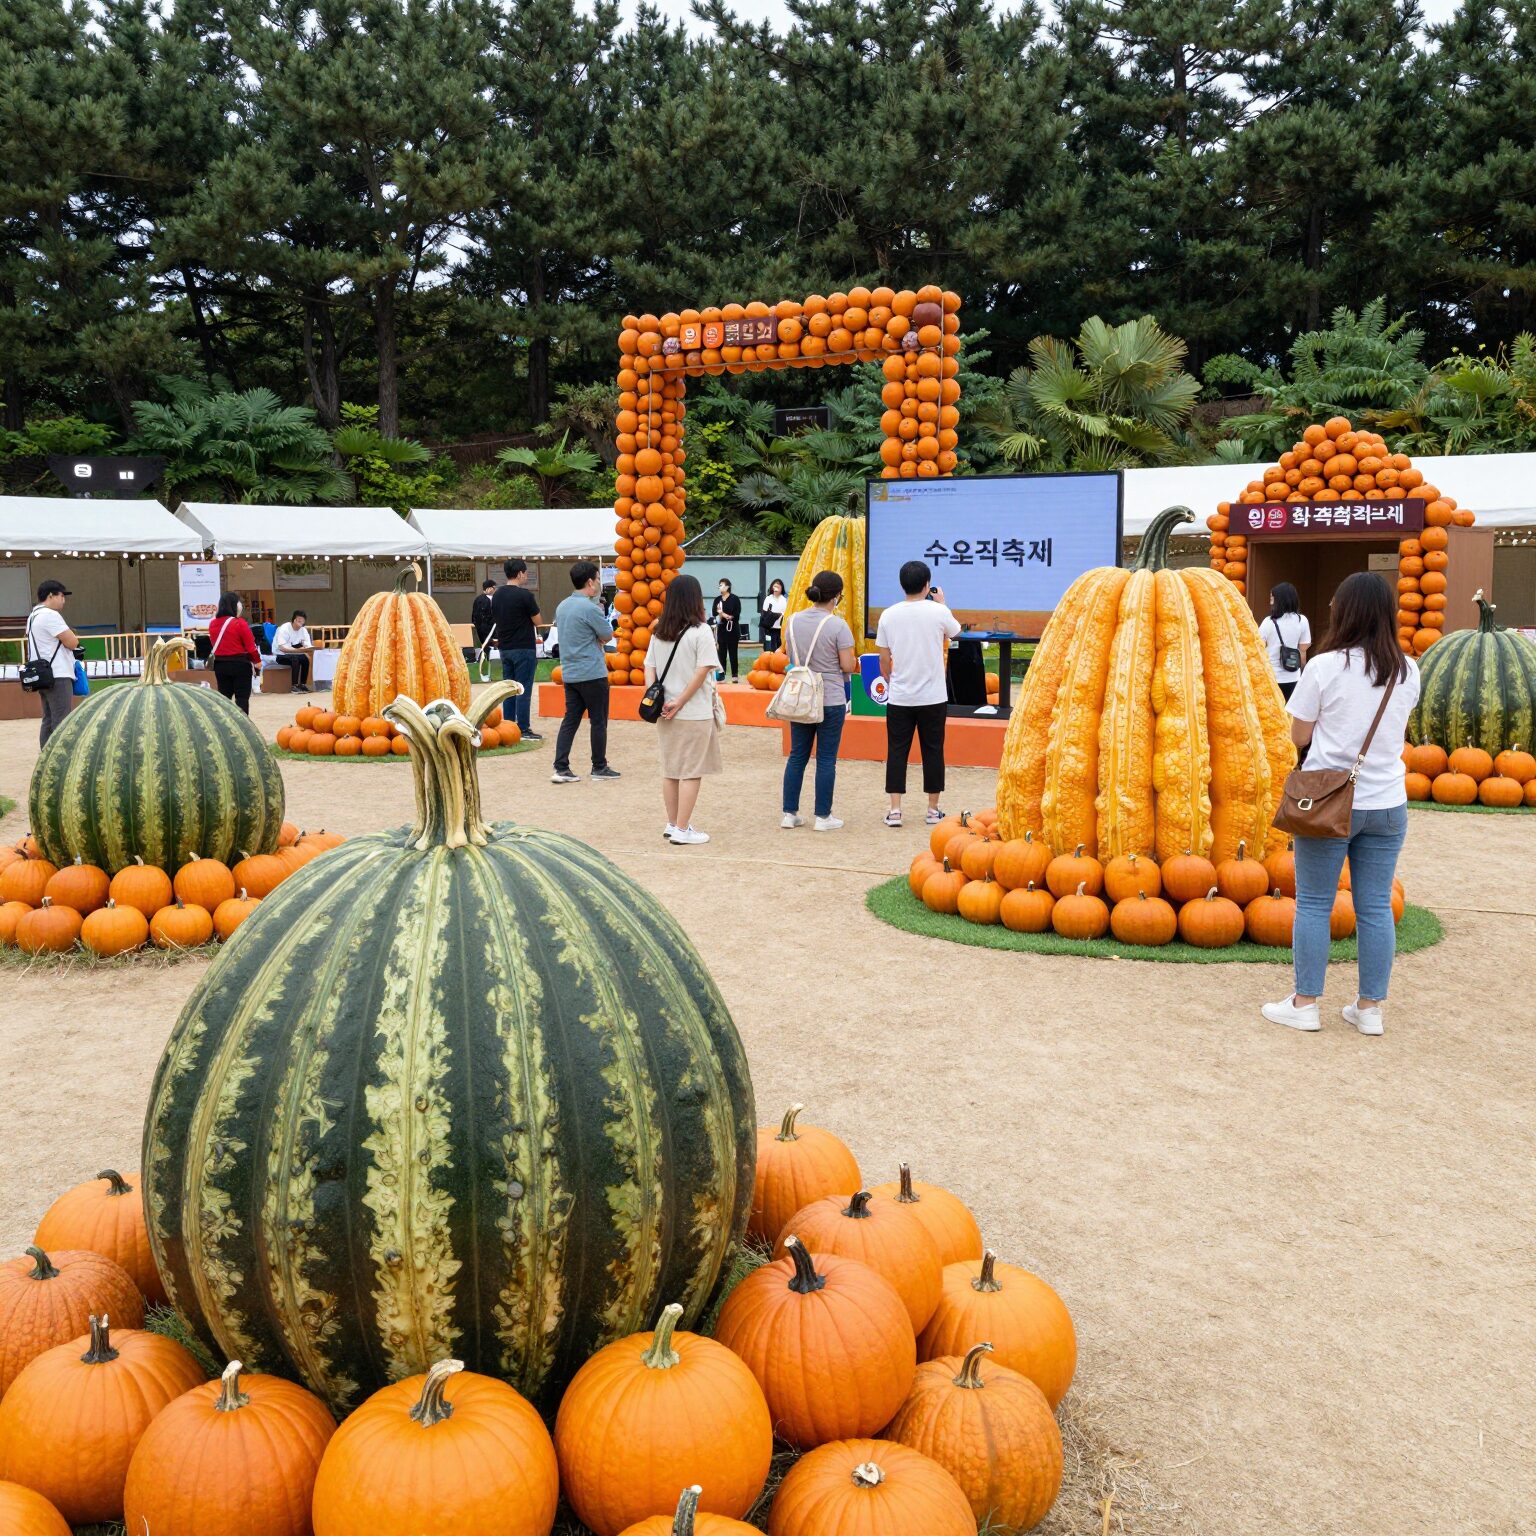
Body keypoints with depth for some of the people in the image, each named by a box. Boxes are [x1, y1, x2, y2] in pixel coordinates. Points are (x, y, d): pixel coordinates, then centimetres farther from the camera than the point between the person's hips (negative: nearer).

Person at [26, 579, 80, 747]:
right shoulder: (50, 615, -14)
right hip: (58, 676, -10)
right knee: (62, 723, -10)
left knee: (49, 721, 11)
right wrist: (73, 638, 5)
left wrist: (68, 638, 7)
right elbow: (72, 642, -16)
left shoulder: (34, 616, 19)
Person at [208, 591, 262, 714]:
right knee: (242, 697, 1)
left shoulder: (213, 624, 3)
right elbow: (250, 646, -12)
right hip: (240, 664, -5)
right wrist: (257, 661, 0)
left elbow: (215, 644, 12)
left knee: (224, 696, 14)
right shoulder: (240, 623, -15)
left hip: (220, 664, 5)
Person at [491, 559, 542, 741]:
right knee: (524, 689, -3)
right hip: (524, 648, -7)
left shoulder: (497, 595, 7)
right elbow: (537, 620, -7)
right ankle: (523, 730, -3)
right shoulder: (525, 595, -14)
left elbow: (495, 620, 13)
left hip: (505, 648, 7)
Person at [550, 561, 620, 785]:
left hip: (569, 673, 8)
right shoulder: (590, 608, -17)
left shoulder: (562, 606, 10)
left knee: (570, 720, 7)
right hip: (592, 673, -7)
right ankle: (599, 768, 12)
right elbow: (607, 635, -7)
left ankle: (561, 769, 2)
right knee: (599, 721, 4)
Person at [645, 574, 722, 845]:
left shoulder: (659, 632, 7)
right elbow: (703, 671, -17)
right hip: (695, 713, -6)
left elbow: (649, 668, 4)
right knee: (692, 772, 1)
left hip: (666, 714, 6)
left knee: (670, 770, 15)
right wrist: (681, 701, -13)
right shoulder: (700, 631, -11)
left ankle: (672, 824, 22)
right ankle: (682, 829, 2)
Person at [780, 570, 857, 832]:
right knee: (826, 759, 3)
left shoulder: (794, 621, 3)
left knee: (797, 755, 12)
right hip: (830, 700, -5)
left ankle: (790, 813, 15)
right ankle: (823, 817, 8)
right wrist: (852, 658, 7)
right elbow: (848, 665, -14)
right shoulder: (837, 625, -14)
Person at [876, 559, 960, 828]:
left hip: (899, 697, 1)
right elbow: (955, 631, 14)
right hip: (933, 696, -1)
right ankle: (933, 810, 15)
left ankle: (895, 810, 2)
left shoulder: (889, 614, -3)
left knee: (896, 751, 6)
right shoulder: (938, 611, -8)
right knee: (933, 751, 9)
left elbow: (883, 658, 4)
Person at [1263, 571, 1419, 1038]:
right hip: (1387, 804, 4)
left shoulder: (1325, 666, -12)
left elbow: (1298, 735, -4)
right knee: (1375, 907, 9)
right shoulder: (1408, 671, 2)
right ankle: (1370, 1007, 16)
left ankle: (1305, 1003, 11)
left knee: (1313, 904, 6)